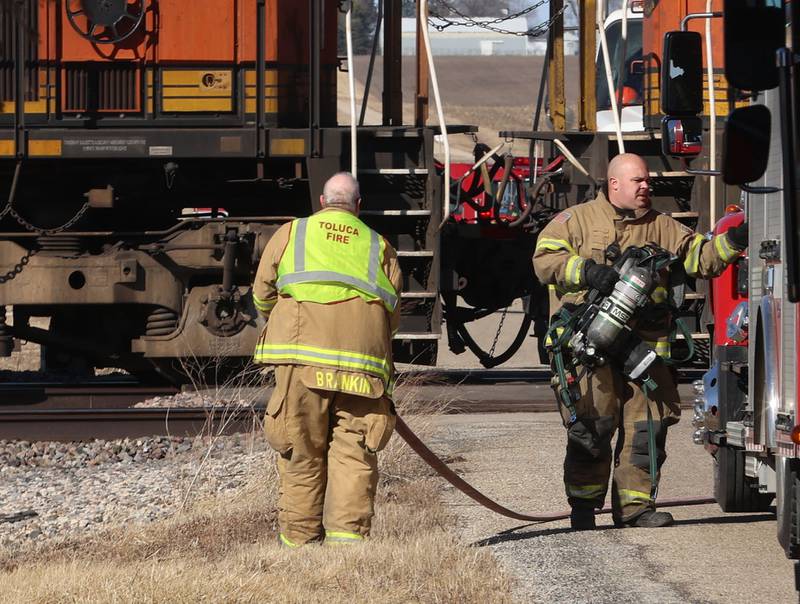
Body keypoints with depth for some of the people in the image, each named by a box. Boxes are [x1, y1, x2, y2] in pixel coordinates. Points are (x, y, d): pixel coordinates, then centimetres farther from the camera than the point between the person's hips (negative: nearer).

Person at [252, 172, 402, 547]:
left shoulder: (290, 234, 14)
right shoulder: (379, 247, 17)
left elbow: (262, 294, 15)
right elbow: (393, 315, 13)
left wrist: (281, 327, 34)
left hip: (302, 360, 0)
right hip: (362, 364, 1)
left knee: (302, 454, 5)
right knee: (354, 452, 1)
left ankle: (300, 539, 8)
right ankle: (347, 536, -10)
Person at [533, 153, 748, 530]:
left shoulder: (661, 227, 18)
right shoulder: (578, 220, 9)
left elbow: (700, 258, 12)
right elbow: (545, 258, 0)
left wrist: (731, 243, -6)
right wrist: (587, 271, -15)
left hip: (645, 341, 4)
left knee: (648, 424, -1)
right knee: (592, 424, -6)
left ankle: (635, 505, 7)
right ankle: (583, 505, 4)